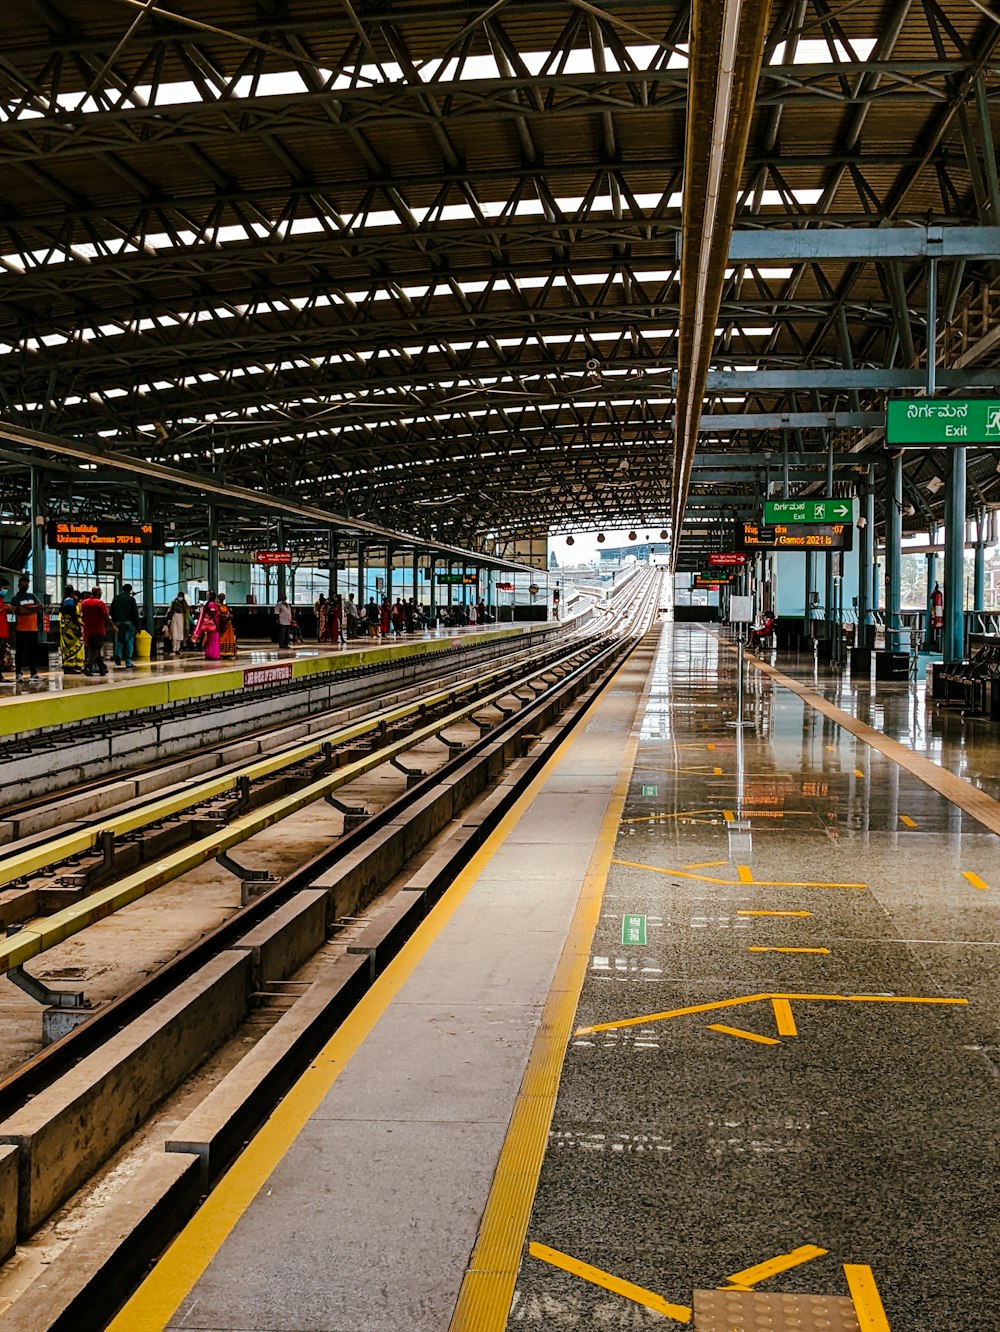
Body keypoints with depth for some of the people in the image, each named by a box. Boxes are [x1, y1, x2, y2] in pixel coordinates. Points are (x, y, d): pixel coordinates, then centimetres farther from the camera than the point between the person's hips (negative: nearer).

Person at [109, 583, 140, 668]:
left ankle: (118, 655, -15)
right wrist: (137, 626, -3)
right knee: (129, 642, 3)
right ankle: (128, 662, 2)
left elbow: (111, 612, 8)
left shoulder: (116, 598, 7)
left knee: (119, 640, 12)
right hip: (129, 623, -3)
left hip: (118, 623, 3)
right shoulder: (131, 599, -3)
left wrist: (114, 621, 18)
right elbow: (135, 613, -6)